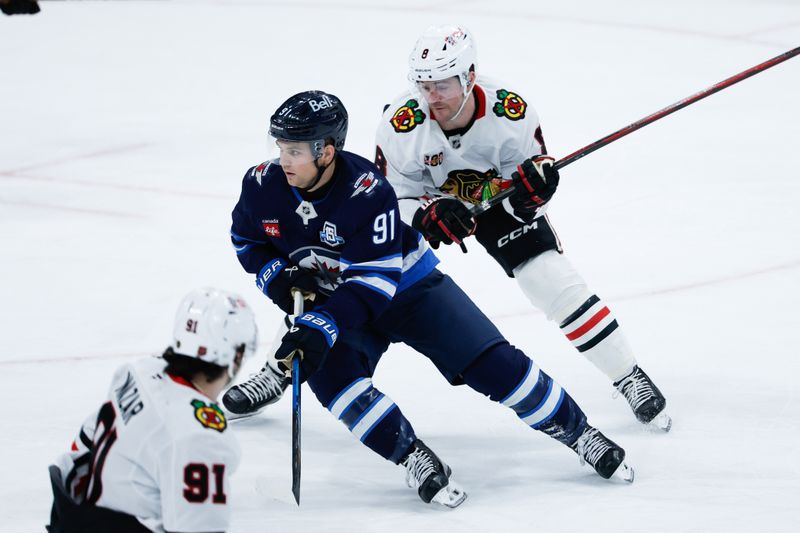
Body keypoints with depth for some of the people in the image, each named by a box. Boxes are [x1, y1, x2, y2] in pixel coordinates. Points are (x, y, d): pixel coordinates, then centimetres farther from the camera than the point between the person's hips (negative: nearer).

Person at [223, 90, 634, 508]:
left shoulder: (367, 191, -32)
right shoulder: (262, 185, -17)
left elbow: (374, 282, -34)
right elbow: (246, 240, 4)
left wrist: (321, 327, -44)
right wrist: (275, 276, -16)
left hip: (405, 285, -4)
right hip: (328, 298, 4)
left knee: (492, 363, -12)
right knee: (329, 374, -26)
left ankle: (577, 432, 4)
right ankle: (415, 460, -15)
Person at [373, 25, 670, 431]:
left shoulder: (511, 112, -29)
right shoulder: (400, 126, -31)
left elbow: (527, 195, -17)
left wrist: (533, 186, -41)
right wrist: (429, 214, -41)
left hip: (497, 197, -1)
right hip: (424, 203, 1)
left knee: (557, 283, -10)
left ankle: (629, 378, 2)